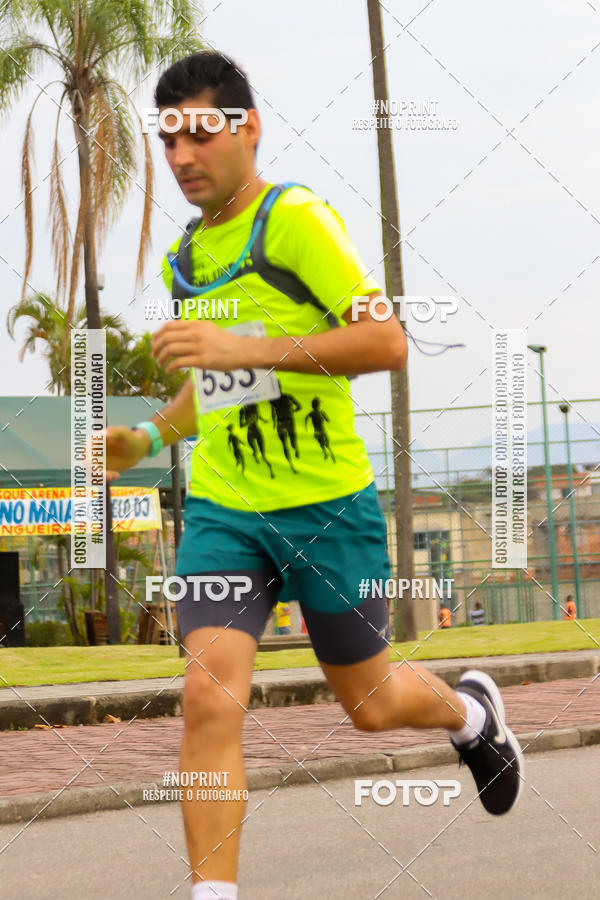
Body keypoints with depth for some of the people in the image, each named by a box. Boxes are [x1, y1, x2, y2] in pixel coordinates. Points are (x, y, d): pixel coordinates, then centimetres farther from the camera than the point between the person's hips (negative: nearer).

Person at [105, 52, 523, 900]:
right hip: (221, 508, 5)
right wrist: (151, 435, 17)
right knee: (209, 693, -16)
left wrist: (245, 348, -26)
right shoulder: (186, 257, 12)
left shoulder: (298, 219, -11)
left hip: (326, 503, -5)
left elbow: (387, 341, -21)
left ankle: (470, 711, 46)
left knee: (371, 703, 12)